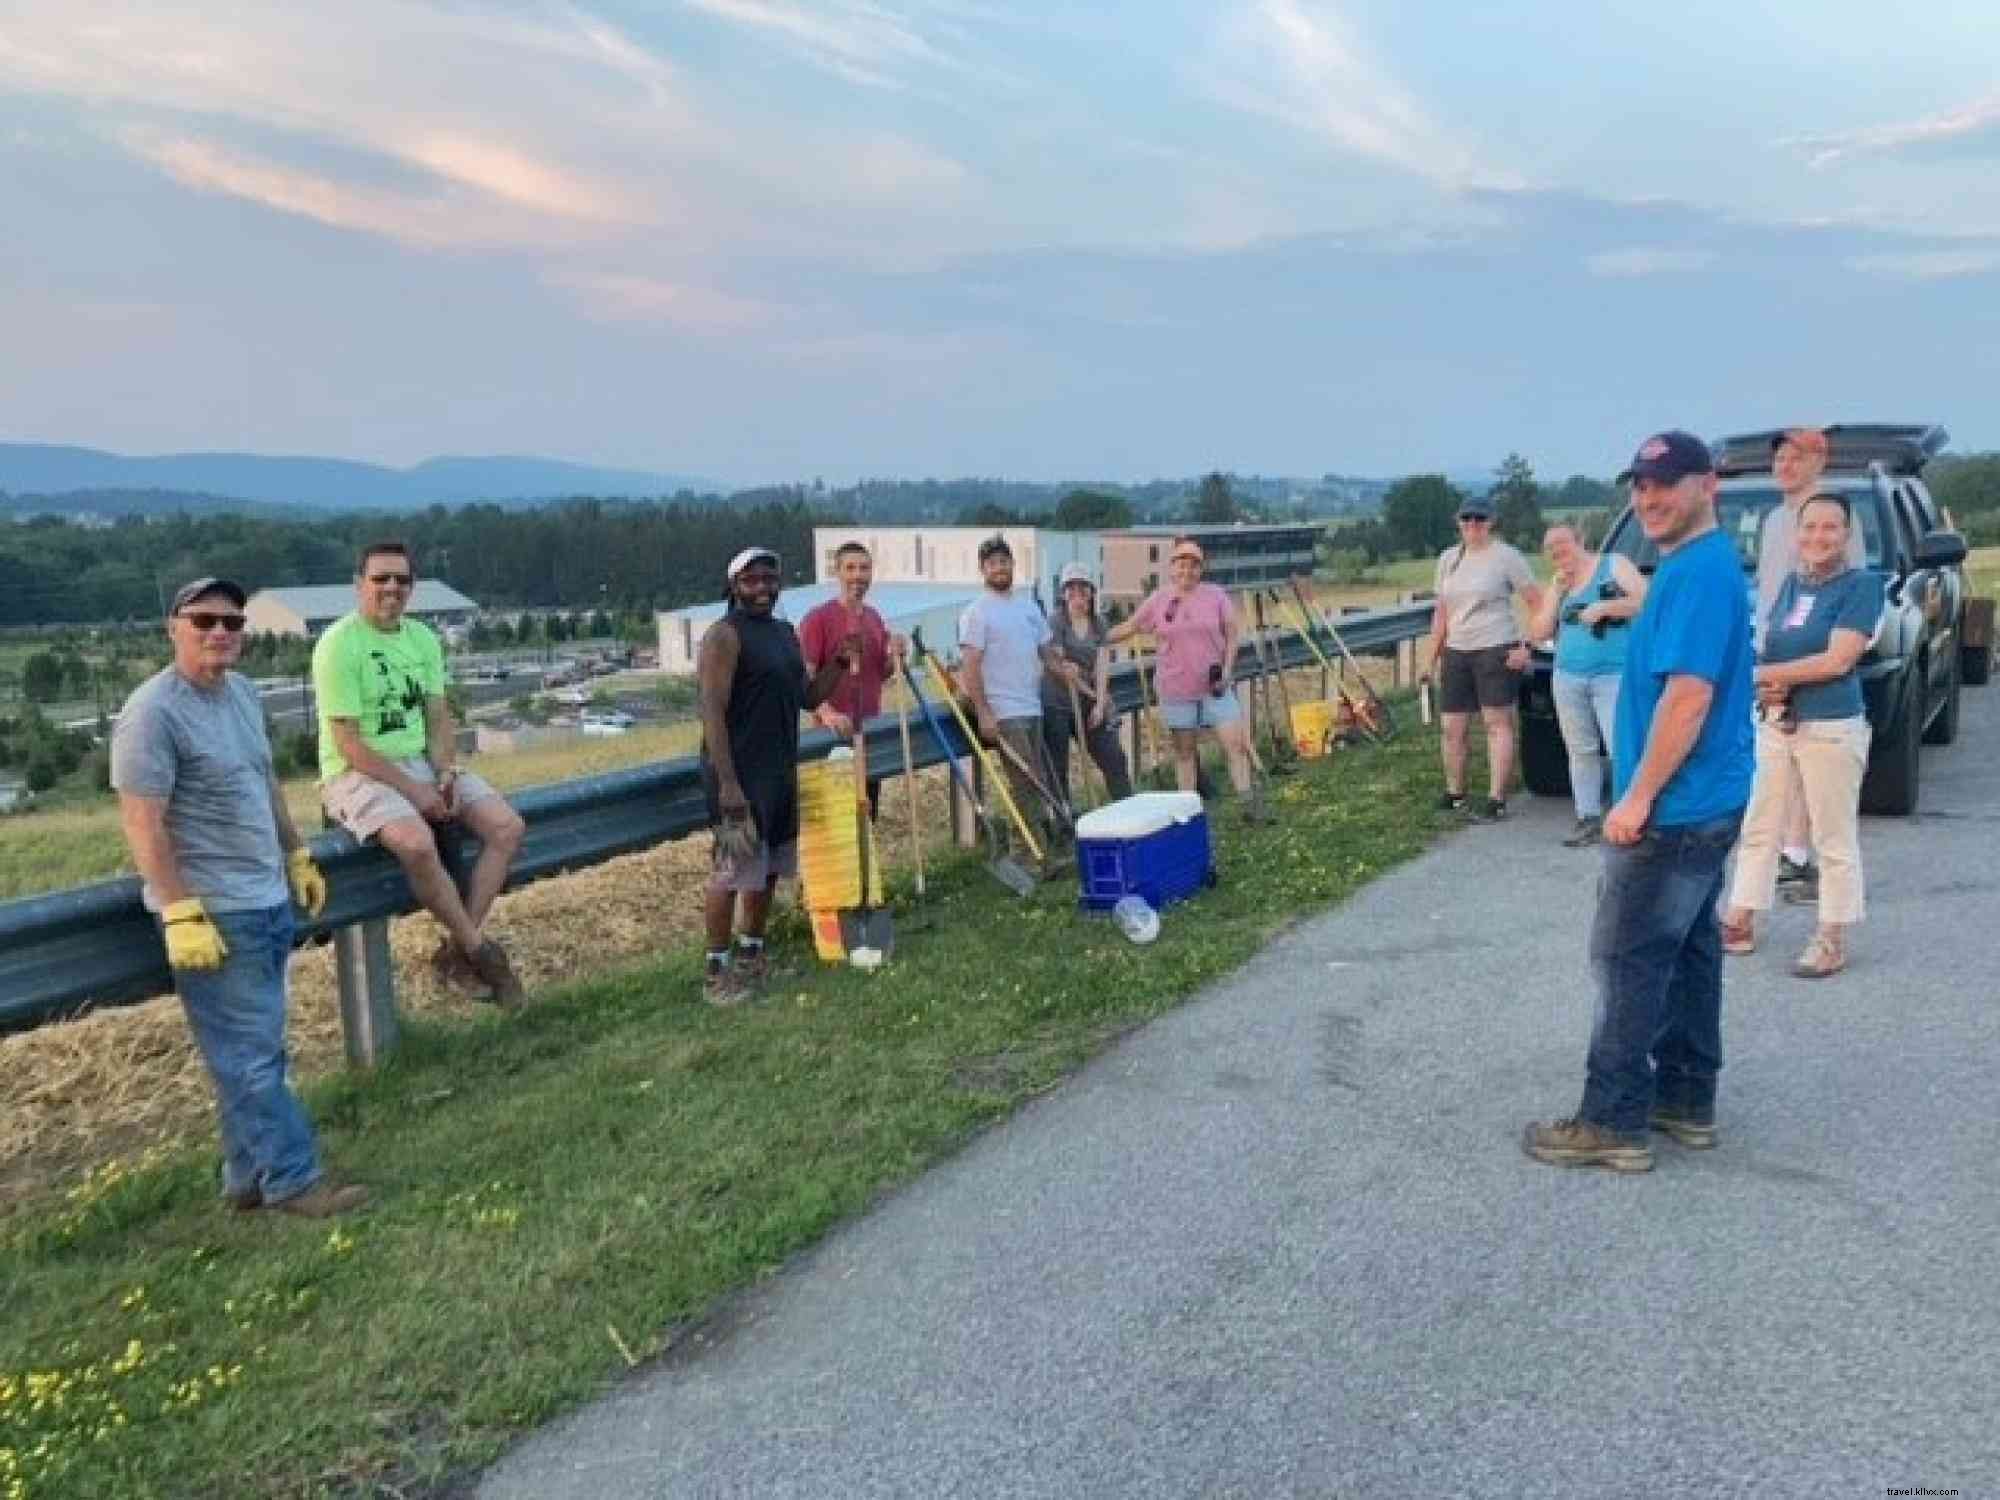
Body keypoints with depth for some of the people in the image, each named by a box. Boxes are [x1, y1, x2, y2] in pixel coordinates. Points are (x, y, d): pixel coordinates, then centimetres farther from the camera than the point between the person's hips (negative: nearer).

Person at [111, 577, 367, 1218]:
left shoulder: (244, 692, 9)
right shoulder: (153, 710, -16)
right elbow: (142, 822, -20)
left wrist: (299, 858, 22)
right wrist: (182, 914, -23)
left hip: (268, 900, 9)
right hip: (213, 911, -9)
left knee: (259, 1048, 15)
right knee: (249, 1055, -1)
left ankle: (252, 1176, 25)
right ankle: (292, 1178, 7)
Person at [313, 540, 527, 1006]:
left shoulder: (422, 638, 8)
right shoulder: (339, 644, -13)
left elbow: (439, 718, 9)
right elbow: (349, 744, -16)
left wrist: (447, 772, -10)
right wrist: (413, 791, -20)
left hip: (421, 761, 7)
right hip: (358, 774, -7)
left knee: (508, 826, -11)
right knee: (417, 843, -35)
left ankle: (457, 949, -8)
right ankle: (480, 949, -15)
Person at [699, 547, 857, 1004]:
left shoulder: (786, 633, 14)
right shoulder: (725, 634, -12)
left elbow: (809, 697, 19)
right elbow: (712, 711, -18)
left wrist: (840, 662, 3)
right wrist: (727, 782, -23)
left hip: (780, 772, 8)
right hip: (739, 774, -8)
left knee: (769, 868, 15)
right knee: (731, 870, -5)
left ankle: (751, 952, 30)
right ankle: (716, 969, 6)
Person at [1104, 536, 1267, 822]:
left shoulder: (1217, 596, -1)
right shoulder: (1158, 600, 1)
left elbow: (1231, 637, 1)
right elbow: (1127, 628, 9)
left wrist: (1226, 671, -10)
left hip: (1216, 687, -1)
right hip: (1177, 689, 1)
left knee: (1236, 745, -6)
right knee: (1184, 751, 8)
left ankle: (1250, 805, -3)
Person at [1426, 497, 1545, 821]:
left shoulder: (1506, 556, -5)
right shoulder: (1448, 558, 13)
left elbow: (1537, 602, -5)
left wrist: (1527, 646, -12)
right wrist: (1434, 654, 14)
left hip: (1496, 650, -6)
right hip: (1456, 653, 6)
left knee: (1497, 723, -6)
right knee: (1452, 727, 7)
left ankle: (1497, 800, -6)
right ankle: (1454, 794, 20)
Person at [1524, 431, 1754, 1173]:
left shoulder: (1698, 571, -20)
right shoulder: (1698, 567, 13)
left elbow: (1689, 696, -25)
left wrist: (1638, 797, -21)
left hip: (1675, 808, -10)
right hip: (1703, 802, 10)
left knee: (1629, 962, -4)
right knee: (1687, 952, 16)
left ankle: (1613, 1123, 4)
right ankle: (1686, 1099, 26)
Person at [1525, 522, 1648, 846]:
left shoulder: (1614, 565, 4)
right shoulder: (1557, 586, 19)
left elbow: (1646, 600, -6)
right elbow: (1538, 632, 9)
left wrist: (1606, 607, -14)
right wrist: (1557, 591, 3)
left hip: (1613, 675, -6)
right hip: (1568, 678, 6)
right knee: (1580, 750, 8)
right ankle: (1588, 818, 14)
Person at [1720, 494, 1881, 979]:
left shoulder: (1862, 584, -8)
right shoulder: (1791, 584, 11)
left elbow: (1838, 661, -17)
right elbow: (1764, 647, 12)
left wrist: (1762, 675, -14)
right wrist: (1768, 684, -11)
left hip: (1831, 729, -7)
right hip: (1773, 724, 7)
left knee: (1834, 840, 2)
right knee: (1758, 830, 12)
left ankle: (1832, 940, 11)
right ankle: (1740, 924, 21)